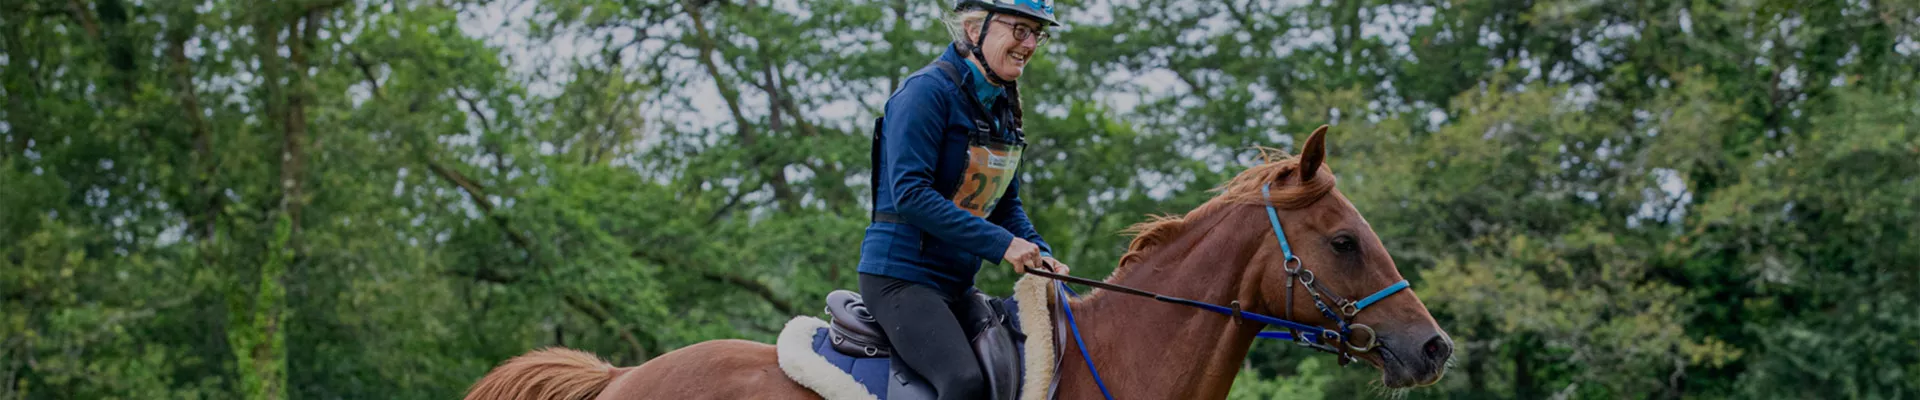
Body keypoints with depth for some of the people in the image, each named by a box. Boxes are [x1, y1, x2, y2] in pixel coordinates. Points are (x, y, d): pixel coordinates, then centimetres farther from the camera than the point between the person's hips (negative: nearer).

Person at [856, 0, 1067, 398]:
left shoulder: (1002, 105, 12)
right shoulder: (929, 90, -14)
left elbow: (1006, 202, 20)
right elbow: (909, 193, -23)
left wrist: (1040, 255, 0)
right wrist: (1001, 244, -23)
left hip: (956, 285, 9)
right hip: (901, 273, -9)